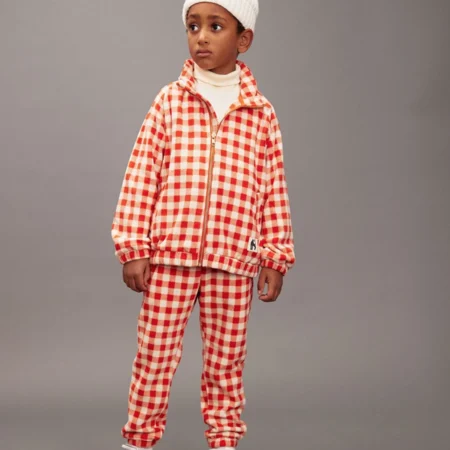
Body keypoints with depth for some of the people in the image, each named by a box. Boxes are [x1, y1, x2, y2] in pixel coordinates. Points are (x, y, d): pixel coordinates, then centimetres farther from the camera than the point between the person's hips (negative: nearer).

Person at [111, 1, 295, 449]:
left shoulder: (260, 113, 3)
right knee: (154, 355, 5)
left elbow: (273, 191, 5)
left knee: (226, 361, 11)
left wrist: (276, 256, 4)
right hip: (168, 258, -1)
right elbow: (140, 176, -1)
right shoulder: (169, 101, 0)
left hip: (233, 261, 1)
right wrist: (133, 247, -5)